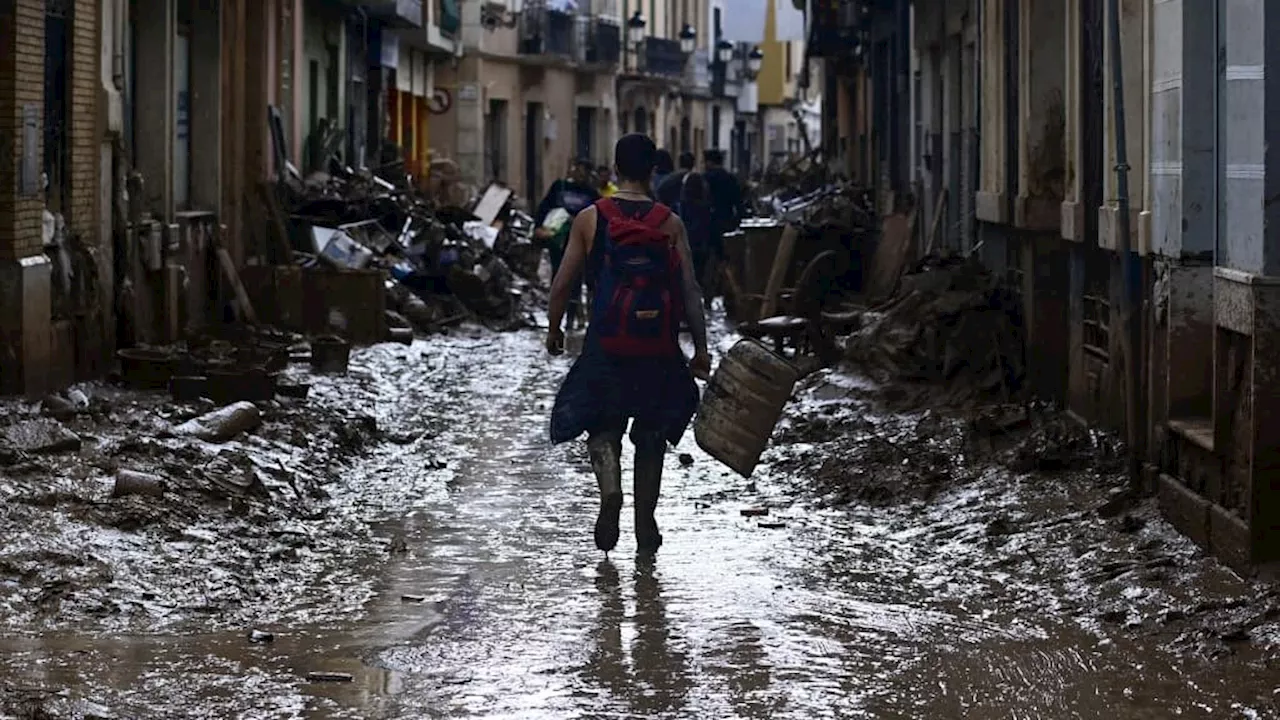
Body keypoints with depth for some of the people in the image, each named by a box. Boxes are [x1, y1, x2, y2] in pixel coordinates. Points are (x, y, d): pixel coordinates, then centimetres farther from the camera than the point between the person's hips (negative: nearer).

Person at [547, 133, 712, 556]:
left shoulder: (590, 219, -2)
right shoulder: (671, 224, -1)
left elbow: (562, 284, 0)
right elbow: (691, 292, -3)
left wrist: (554, 331, 15)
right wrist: (701, 350, 4)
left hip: (606, 345, -1)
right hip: (658, 347, 1)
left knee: (602, 426, 12)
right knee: (651, 435, 15)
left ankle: (610, 490, -17)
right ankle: (646, 526, 17)